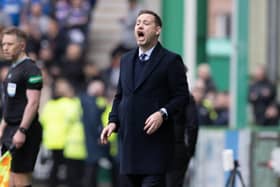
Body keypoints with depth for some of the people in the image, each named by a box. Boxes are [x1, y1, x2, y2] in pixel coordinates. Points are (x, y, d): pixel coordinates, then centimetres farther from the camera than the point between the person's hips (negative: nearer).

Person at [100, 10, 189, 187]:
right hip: (129, 138, 6)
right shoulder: (126, 59, 17)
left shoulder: (171, 60, -2)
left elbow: (182, 96, -4)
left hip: (155, 140, -6)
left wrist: (163, 113, -20)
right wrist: (113, 121, 6)